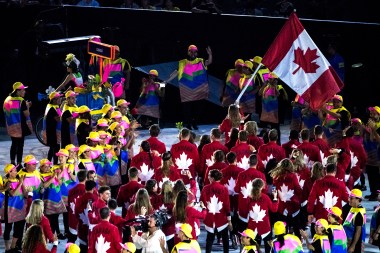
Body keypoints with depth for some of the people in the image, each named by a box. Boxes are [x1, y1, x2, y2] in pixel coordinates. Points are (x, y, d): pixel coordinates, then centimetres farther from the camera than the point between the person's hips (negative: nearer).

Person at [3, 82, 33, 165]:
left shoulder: (7, 100, 6)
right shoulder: (21, 101, -17)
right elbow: (27, 114, -16)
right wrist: (27, 106, 1)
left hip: (11, 127, 7)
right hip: (20, 127, -7)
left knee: (14, 144, 18)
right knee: (20, 145, -1)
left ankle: (12, 163, 21)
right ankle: (19, 164, -1)